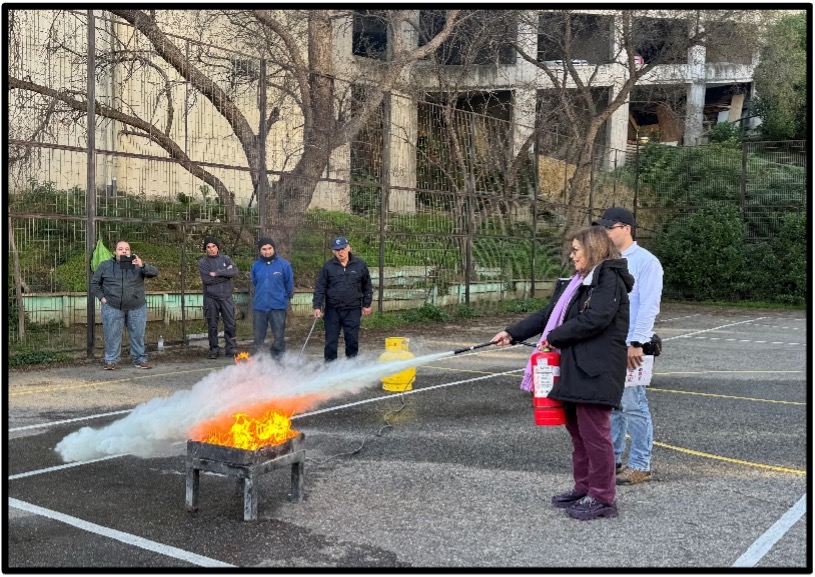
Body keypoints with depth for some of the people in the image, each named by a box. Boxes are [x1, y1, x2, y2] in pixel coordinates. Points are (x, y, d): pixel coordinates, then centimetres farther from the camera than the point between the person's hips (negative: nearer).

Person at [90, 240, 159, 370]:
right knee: (112, 335, 3)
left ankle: (140, 360, 17)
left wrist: (142, 266, -25)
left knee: (138, 335, 5)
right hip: (112, 308, 0)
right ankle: (110, 360, 15)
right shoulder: (105, 265, 6)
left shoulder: (137, 264, 5)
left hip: (137, 308, 1)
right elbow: (94, 283, 13)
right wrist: (101, 297, 0)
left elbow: (154, 273, -7)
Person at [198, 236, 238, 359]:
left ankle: (231, 347, 5)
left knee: (230, 323, -1)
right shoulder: (203, 262, 3)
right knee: (212, 325, 4)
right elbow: (206, 279, -12)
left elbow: (234, 271, -8)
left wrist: (217, 273, -14)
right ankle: (214, 349, 13)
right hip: (211, 298, -1)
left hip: (226, 297, 1)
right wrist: (225, 273, -9)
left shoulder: (226, 259, 9)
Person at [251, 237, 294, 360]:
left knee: (279, 337, 2)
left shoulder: (284, 264, -6)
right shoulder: (256, 265, 2)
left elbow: (289, 285, 5)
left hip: (278, 307, -2)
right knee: (258, 337, 9)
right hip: (259, 307, 2)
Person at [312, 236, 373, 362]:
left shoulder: (360, 264, 2)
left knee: (352, 340, 4)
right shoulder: (328, 266, 0)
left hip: (353, 310, 0)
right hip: (332, 310, 0)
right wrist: (317, 306, -9)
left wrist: (367, 304, 7)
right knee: (331, 341, 3)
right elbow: (320, 288, 0)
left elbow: (367, 286, 10)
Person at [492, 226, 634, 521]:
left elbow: (595, 320, -21)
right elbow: (548, 314, 19)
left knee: (594, 432, -5)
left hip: (597, 371, -10)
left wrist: (554, 338, -12)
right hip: (574, 368, 10)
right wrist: (512, 333, 12)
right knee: (577, 429, 15)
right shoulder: (578, 282, 20)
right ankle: (584, 488, 27)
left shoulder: (610, 279, -10)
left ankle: (603, 497, 4)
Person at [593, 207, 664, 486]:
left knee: (633, 405, -3)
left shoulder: (645, 261, -7)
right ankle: (611, 459, 22)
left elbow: (649, 306, -13)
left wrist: (636, 343, -20)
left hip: (629, 347, -7)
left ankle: (640, 465, 7)